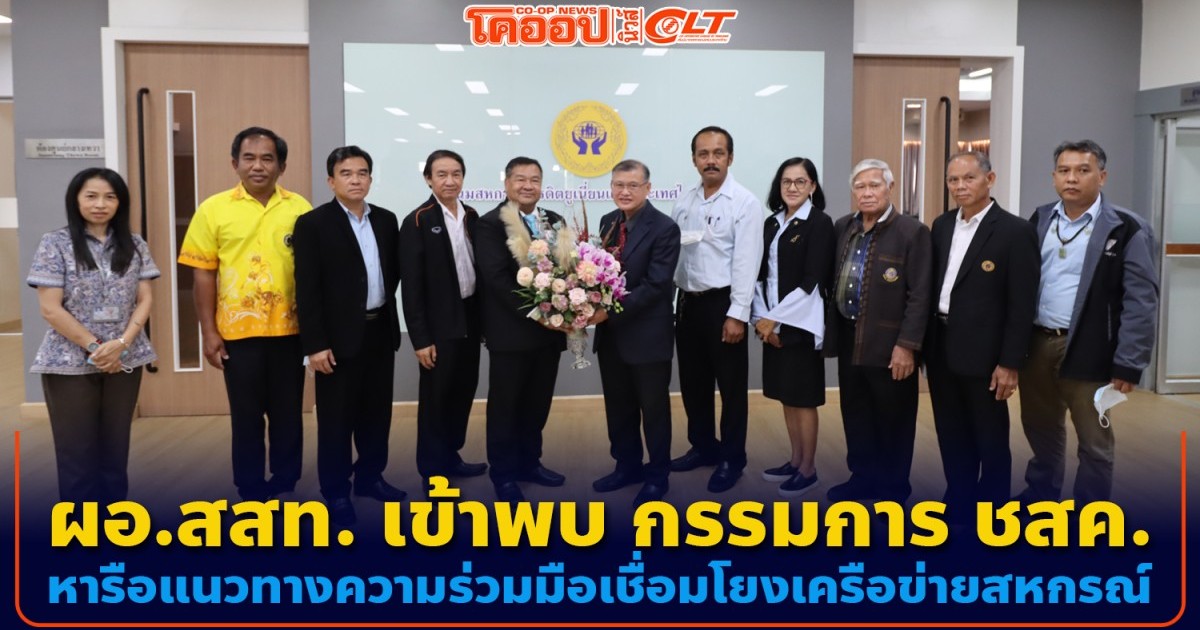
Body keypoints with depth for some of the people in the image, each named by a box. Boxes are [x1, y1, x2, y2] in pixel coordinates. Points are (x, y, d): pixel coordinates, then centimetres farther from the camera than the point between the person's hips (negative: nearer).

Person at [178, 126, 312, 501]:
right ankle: (250, 492, 23)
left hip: (289, 329, 1)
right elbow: (204, 275, 0)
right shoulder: (214, 209, -1)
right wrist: (208, 332, -3)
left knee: (288, 413, 11)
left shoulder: (299, 208, 1)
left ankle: (285, 487, 27)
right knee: (246, 416, 10)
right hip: (238, 331, -1)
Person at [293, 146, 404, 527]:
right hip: (340, 336, -5)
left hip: (380, 331, 5)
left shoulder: (386, 220, 9)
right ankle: (335, 492, 17)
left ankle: (369, 477, 30)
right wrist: (315, 344, -15)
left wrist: (390, 320, 4)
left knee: (377, 413, 14)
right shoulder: (313, 223, -7)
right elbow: (307, 290, -11)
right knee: (336, 419, 4)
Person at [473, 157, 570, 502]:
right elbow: (496, 277, -16)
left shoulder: (556, 222, 11)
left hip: (549, 327, 6)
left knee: (538, 402, 15)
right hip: (511, 330, -5)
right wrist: (533, 311, -20)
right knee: (505, 405, 6)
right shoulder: (490, 224, -7)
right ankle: (504, 475, 18)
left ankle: (528, 462, 30)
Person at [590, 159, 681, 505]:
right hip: (611, 333, 6)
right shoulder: (607, 222, 7)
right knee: (618, 407, 17)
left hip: (647, 333, -6)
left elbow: (655, 285, -20)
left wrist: (612, 309, -25)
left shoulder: (664, 228, -14)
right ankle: (627, 466, 35)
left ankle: (657, 476, 25)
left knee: (654, 408, 9)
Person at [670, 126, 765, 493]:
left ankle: (732, 458, 19)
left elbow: (746, 262, -13)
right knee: (693, 381, 16)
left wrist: (737, 314, -17)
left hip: (722, 302, -6)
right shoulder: (684, 202, 9)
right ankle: (703, 447, 32)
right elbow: (671, 253, 8)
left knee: (731, 385, 5)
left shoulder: (744, 202, -9)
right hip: (687, 301, 6)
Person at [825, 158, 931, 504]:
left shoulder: (912, 232, -10)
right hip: (849, 339, 6)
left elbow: (919, 295, -13)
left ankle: (894, 486, 22)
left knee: (893, 419, 7)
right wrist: (831, 329, 7)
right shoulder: (842, 228, 7)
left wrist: (906, 345, -17)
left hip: (889, 343, -6)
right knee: (855, 414, 15)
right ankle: (863, 477, 30)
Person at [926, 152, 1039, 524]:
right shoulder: (942, 225, 8)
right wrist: (926, 345, 8)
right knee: (952, 437, 15)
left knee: (991, 439, 8)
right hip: (941, 348, 6)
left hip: (984, 353, -6)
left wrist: (1010, 363, -14)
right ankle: (959, 504, 30)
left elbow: (1022, 304, -12)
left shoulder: (1015, 231, -10)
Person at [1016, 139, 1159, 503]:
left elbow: (1141, 302, -11)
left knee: (1094, 442, 8)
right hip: (1036, 343, 5)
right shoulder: (1040, 220, 7)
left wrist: (1128, 363, -15)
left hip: (1088, 351, -5)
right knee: (1040, 428, 20)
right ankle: (1040, 494, 41)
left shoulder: (1127, 230, -8)